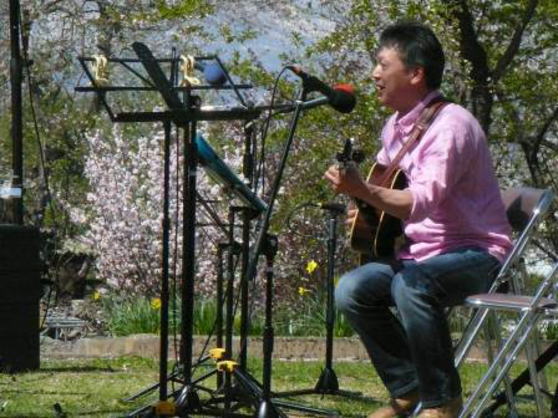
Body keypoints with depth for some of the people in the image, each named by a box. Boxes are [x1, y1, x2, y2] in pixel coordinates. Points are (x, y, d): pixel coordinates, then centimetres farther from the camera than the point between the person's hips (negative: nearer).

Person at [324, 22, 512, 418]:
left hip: (476, 253, -9)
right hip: (420, 252, 9)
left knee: (411, 284, -35)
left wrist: (363, 191, -46)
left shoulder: (451, 124, -19)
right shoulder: (397, 125, 10)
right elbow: (384, 186, 28)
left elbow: (423, 202, -32)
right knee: (351, 291, -10)